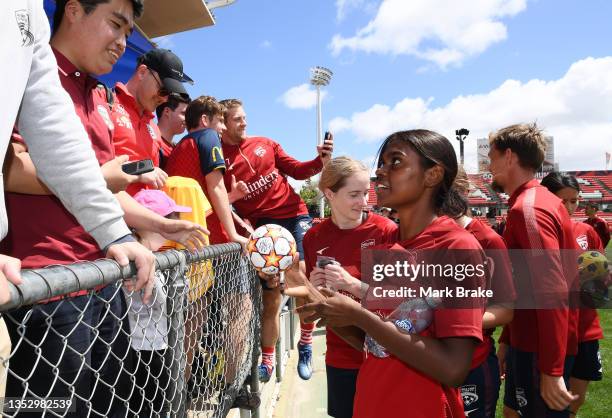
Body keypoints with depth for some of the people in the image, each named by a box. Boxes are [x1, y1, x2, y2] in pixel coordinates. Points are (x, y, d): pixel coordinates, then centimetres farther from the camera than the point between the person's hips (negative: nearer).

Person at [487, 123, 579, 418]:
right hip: (529, 340, 10)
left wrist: (551, 370, -26)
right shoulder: (543, 200, 12)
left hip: (541, 349, -10)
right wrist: (507, 338, 18)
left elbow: (553, 293, -27)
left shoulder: (527, 208, -20)